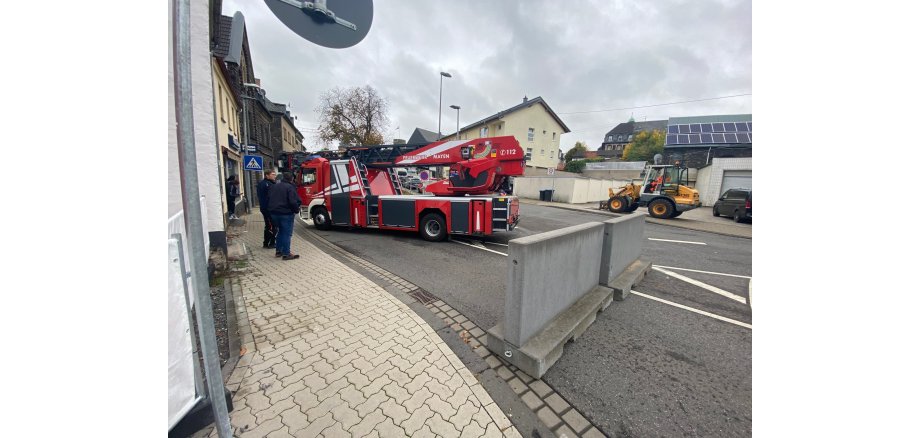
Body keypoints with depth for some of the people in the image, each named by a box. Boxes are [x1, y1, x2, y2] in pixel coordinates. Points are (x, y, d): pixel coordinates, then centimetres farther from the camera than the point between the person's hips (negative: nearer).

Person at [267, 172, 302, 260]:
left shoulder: (273, 186, 13)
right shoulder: (289, 187, -12)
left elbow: (269, 199, 17)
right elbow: (293, 201, -19)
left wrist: (272, 210, 22)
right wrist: (297, 209, -4)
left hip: (274, 213, 8)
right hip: (286, 213, -8)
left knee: (281, 231, 21)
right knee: (287, 233, -2)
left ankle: (278, 251, 25)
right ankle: (286, 254, -1)